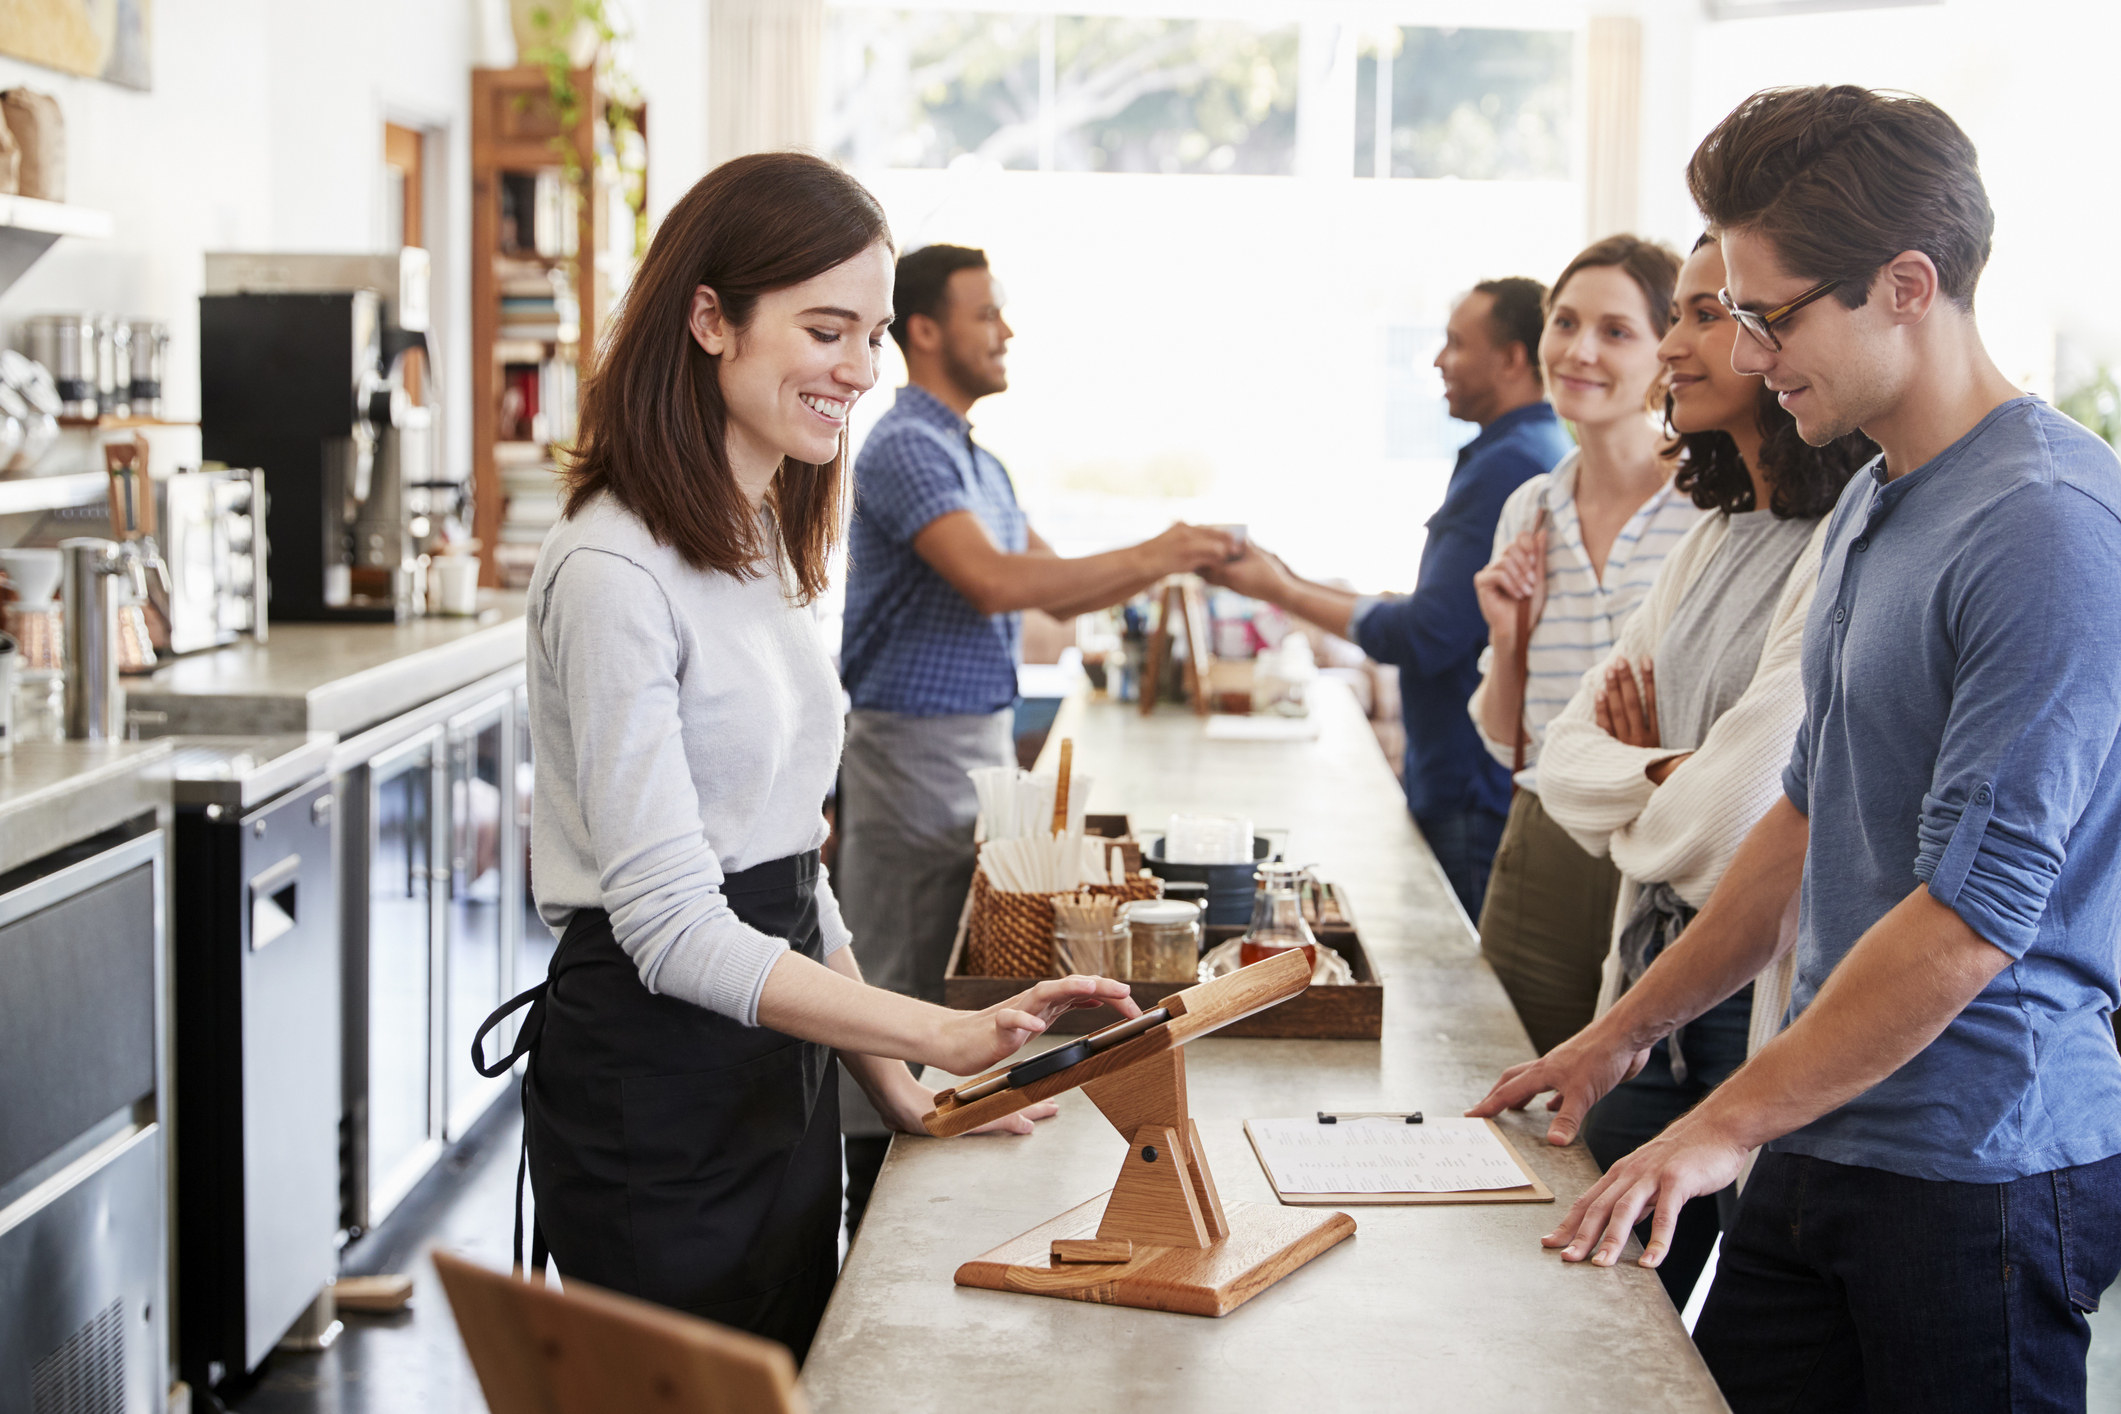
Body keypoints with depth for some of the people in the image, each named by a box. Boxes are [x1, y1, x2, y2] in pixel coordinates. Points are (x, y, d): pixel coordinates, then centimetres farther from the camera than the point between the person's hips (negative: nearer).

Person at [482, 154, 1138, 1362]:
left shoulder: (767, 544, 11)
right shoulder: (614, 572, -19)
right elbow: (674, 927, -23)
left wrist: (895, 1082, 10)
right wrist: (946, 1035, -29)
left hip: (781, 1064, 9)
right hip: (655, 1091, -9)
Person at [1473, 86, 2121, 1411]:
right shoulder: (1870, 507, 12)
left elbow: (1974, 917, -22)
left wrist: (1728, 1125, -14)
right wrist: (1623, 1033, 21)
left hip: (1981, 1171, -8)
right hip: (1830, 1144, 8)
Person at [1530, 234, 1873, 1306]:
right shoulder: (1712, 542, 12)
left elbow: (1727, 823, -22)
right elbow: (1564, 759, 10)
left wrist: (1630, 802, -1)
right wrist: (1664, 774, -10)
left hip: (1769, 995, -8)